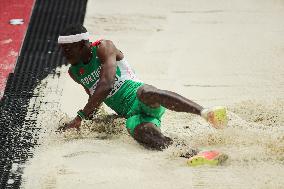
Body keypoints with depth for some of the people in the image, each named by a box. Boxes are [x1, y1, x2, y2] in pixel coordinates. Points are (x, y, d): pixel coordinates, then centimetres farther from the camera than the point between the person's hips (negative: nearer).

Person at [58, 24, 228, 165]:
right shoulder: (74, 73, 18)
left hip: (141, 100, -4)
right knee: (141, 132, -35)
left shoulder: (103, 48, -3)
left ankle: (204, 112, -58)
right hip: (131, 115, 4)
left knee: (144, 92, -43)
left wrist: (80, 117, -17)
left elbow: (105, 86, -15)